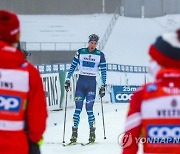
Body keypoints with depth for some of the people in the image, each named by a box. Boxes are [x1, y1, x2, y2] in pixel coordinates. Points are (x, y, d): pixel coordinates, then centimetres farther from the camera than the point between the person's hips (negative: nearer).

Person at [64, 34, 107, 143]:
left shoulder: (100, 55, 3)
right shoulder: (80, 52, 5)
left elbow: (103, 71, 4)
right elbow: (73, 66, 9)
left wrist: (103, 86, -1)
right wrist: (68, 80, 4)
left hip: (92, 83, -1)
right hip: (81, 81, 1)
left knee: (89, 109, -7)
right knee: (78, 108, -4)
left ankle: (92, 133, 3)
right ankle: (74, 133, -4)